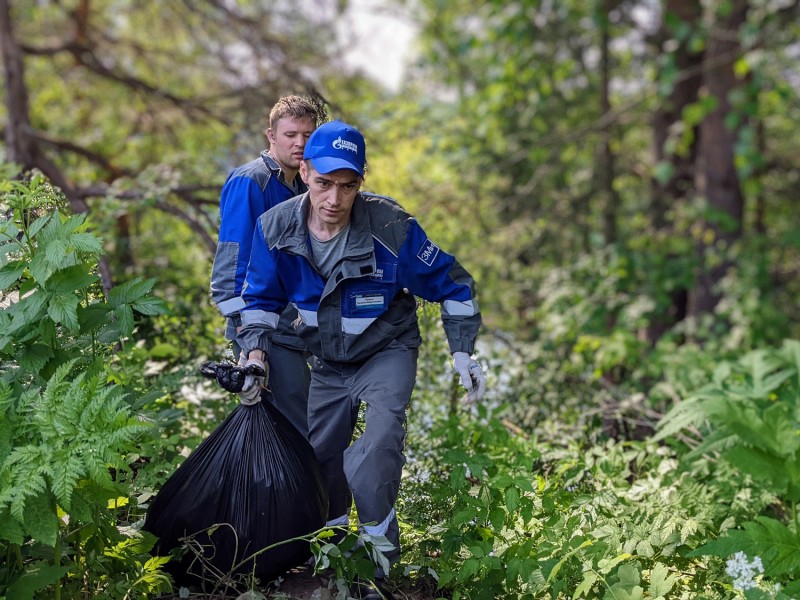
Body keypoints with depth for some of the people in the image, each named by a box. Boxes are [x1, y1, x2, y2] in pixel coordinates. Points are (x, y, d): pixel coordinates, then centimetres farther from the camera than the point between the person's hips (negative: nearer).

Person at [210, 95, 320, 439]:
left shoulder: (302, 189, 17)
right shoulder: (249, 181, -10)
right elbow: (233, 257, -15)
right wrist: (244, 324, -21)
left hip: (292, 329, 9)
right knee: (297, 431, -12)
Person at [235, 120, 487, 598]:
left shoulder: (390, 227, -28)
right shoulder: (276, 228, -17)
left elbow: (452, 284, -13)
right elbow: (262, 298, 2)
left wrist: (463, 353, -16)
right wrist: (256, 352, -13)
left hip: (387, 354, -4)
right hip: (329, 362, 5)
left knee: (373, 464, -25)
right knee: (322, 461, 15)